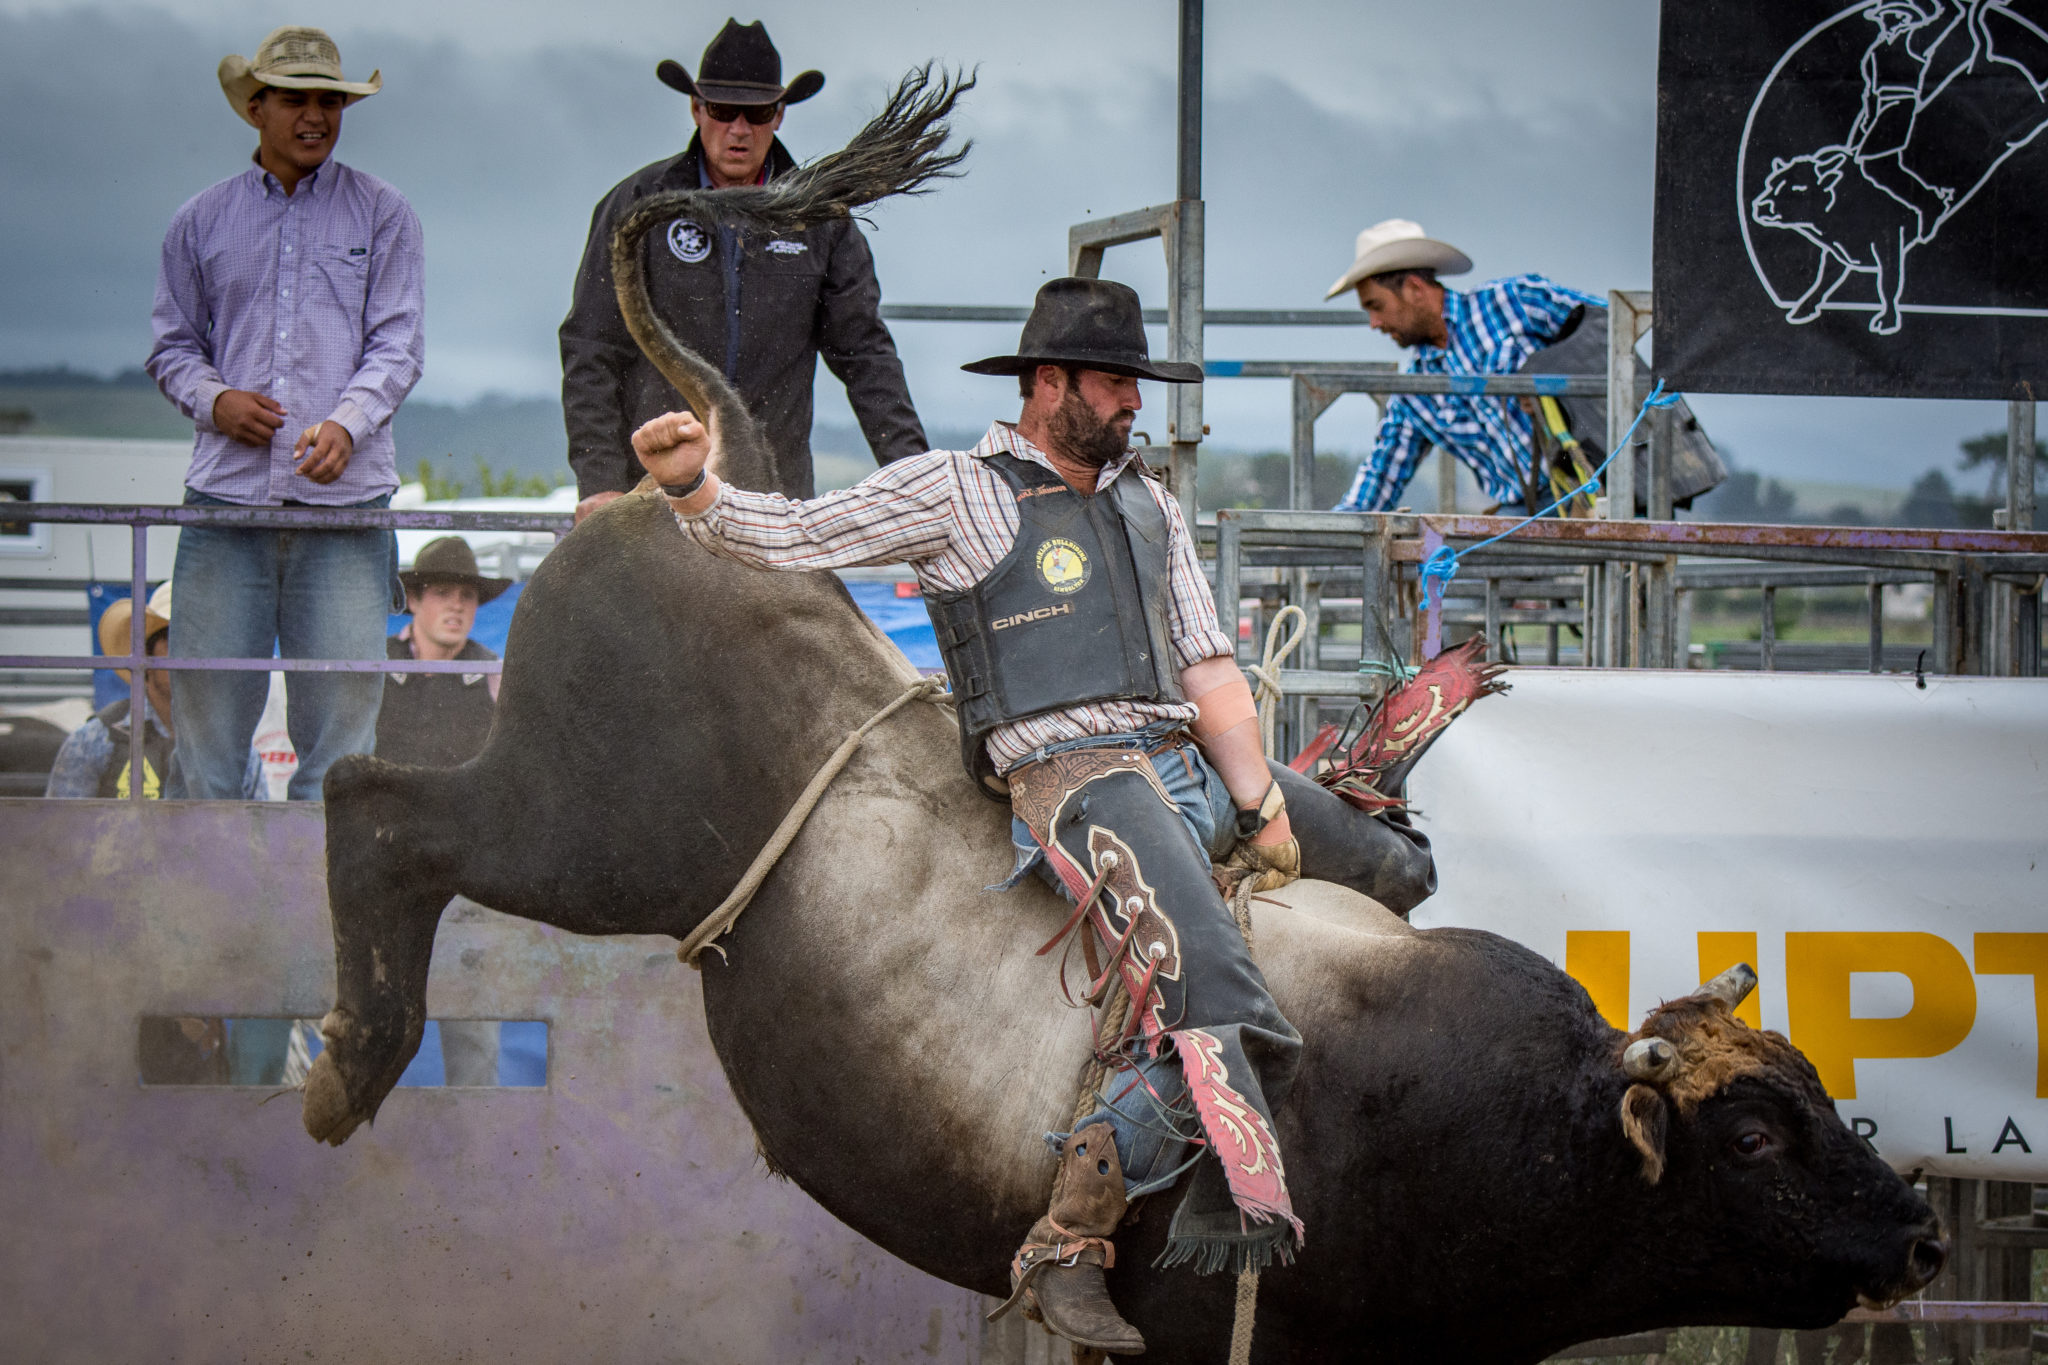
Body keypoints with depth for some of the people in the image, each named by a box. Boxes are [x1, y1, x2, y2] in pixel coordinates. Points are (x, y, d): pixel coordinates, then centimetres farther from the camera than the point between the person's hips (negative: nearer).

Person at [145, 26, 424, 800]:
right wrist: (215, 400, -6)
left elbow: (397, 342, 2)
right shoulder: (202, 223, 14)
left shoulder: (381, 215, 9)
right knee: (209, 693, -2)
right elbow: (173, 345, 16)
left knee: (341, 697, -4)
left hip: (344, 499, -1)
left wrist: (346, 424, -15)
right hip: (226, 493, 1)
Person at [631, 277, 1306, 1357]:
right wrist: (690, 489, -18)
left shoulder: (1148, 503, 23)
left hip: (1196, 768, 8)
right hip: (1074, 775, -8)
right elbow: (788, 537, 2)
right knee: (1219, 1006, -26)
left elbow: (1207, 668, 19)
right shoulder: (955, 491, 5)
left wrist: (1260, 805, 7)